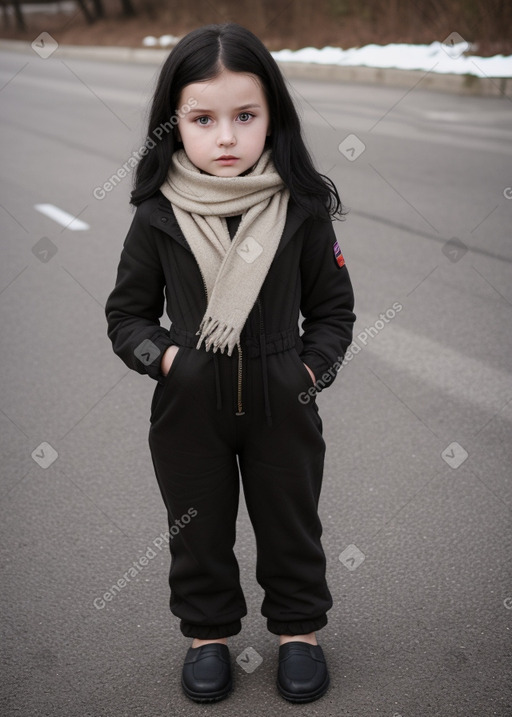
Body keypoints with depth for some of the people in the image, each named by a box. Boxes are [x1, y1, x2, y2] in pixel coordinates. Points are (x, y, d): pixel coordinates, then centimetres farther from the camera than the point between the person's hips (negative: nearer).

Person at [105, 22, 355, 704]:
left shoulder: (302, 208, -9)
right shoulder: (158, 216, -9)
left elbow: (333, 307, 2)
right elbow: (127, 313, 2)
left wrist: (312, 367, -10)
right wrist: (163, 354, -14)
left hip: (282, 404, 0)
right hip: (189, 407, 0)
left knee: (291, 520, 16)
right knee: (199, 526, 16)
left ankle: (299, 627, 39)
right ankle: (208, 632, 38)